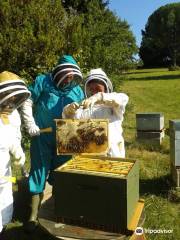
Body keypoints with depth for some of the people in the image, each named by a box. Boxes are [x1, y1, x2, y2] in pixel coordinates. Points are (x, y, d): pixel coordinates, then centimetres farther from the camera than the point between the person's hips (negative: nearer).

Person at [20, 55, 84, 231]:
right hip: (43, 137, -3)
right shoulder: (43, 82, -3)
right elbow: (27, 102, -3)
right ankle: (33, 216, 17)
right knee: (39, 173, 4)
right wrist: (30, 124, -11)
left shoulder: (78, 91, 6)